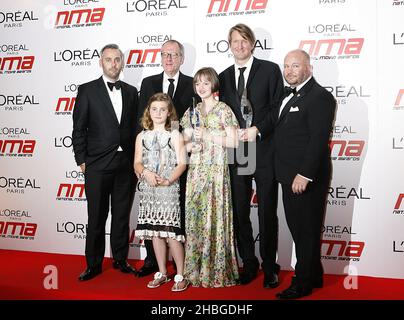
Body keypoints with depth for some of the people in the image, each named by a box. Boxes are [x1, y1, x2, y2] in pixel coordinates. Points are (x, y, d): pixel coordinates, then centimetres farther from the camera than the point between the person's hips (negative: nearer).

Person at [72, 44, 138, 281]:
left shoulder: (131, 92, 11)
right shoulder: (87, 90, 1)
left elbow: (135, 126, 11)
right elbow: (79, 129, -1)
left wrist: (137, 160, 6)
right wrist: (81, 160, -5)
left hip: (126, 164, 3)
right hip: (98, 165, -3)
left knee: (122, 215, 11)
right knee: (97, 217, 5)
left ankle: (121, 259, 25)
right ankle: (94, 264, 17)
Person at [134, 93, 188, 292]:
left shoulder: (175, 135, 2)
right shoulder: (142, 136, 11)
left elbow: (181, 163, -5)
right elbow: (137, 163, 5)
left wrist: (167, 180, -19)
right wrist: (146, 173, -16)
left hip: (169, 188, -4)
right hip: (148, 189, 4)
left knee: (171, 232, -8)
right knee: (155, 232, 9)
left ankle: (180, 275, 5)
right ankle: (162, 273, 21)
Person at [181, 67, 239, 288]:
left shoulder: (223, 110, -2)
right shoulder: (192, 112, 13)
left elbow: (233, 141, -6)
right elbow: (185, 141, 15)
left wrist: (207, 135, -13)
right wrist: (190, 145, -7)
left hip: (216, 169, -5)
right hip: (196, 170, 5)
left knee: (215, 216, -3)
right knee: (194, 216, 4)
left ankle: (217, 271, 8)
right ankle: (196, 269, 15)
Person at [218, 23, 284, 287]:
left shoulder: (270, 70, 0)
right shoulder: (224, 77, 12)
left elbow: (278, 109, -2)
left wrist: (258, 131, -10)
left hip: (264, 153, -4)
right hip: (235, 155, 4)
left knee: (267, 213, 5)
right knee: (239, 213, 10)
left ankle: (269, 266, 19)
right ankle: (249, 263, 25)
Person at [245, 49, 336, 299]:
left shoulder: (320, 97, -14)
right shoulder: (290, 94, 15)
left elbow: (319, 139, -20)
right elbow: (276, 118, 17)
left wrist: (305, 175, -23)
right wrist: (258, 129, -3)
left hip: (307, 178, -9)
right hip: (290, 176, 9)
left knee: (307, 230, 4)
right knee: (297, 227, 17)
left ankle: (303, 283, 18)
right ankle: (314, 276, 33)